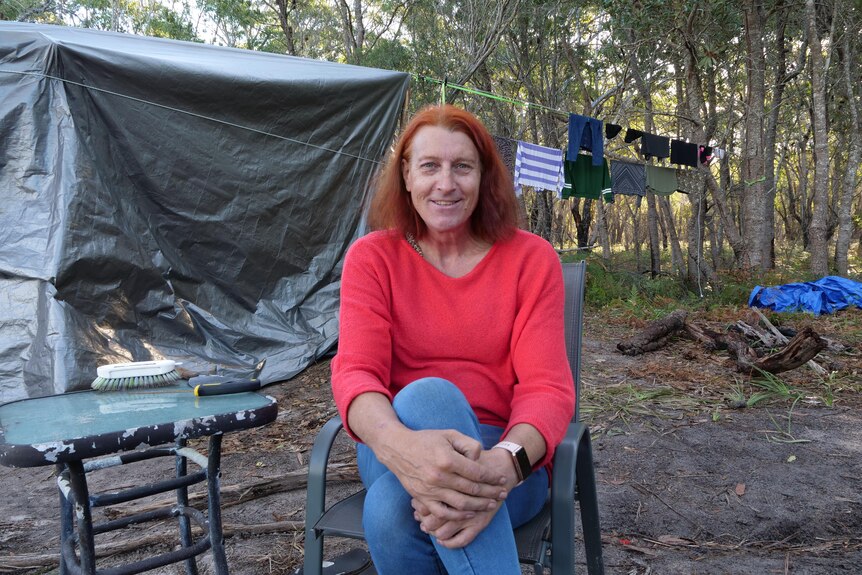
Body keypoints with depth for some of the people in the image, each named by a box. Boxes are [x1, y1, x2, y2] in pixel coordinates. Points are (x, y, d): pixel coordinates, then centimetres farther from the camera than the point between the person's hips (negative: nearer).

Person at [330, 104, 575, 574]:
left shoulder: (530, 258, -1)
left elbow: (547, 388, -10)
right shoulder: (371, 257, 1)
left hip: (500, 454, -1)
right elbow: (354, 372, -13)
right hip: (399, 448, 2)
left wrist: (503, 465, -34)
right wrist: (399, 445, -38)